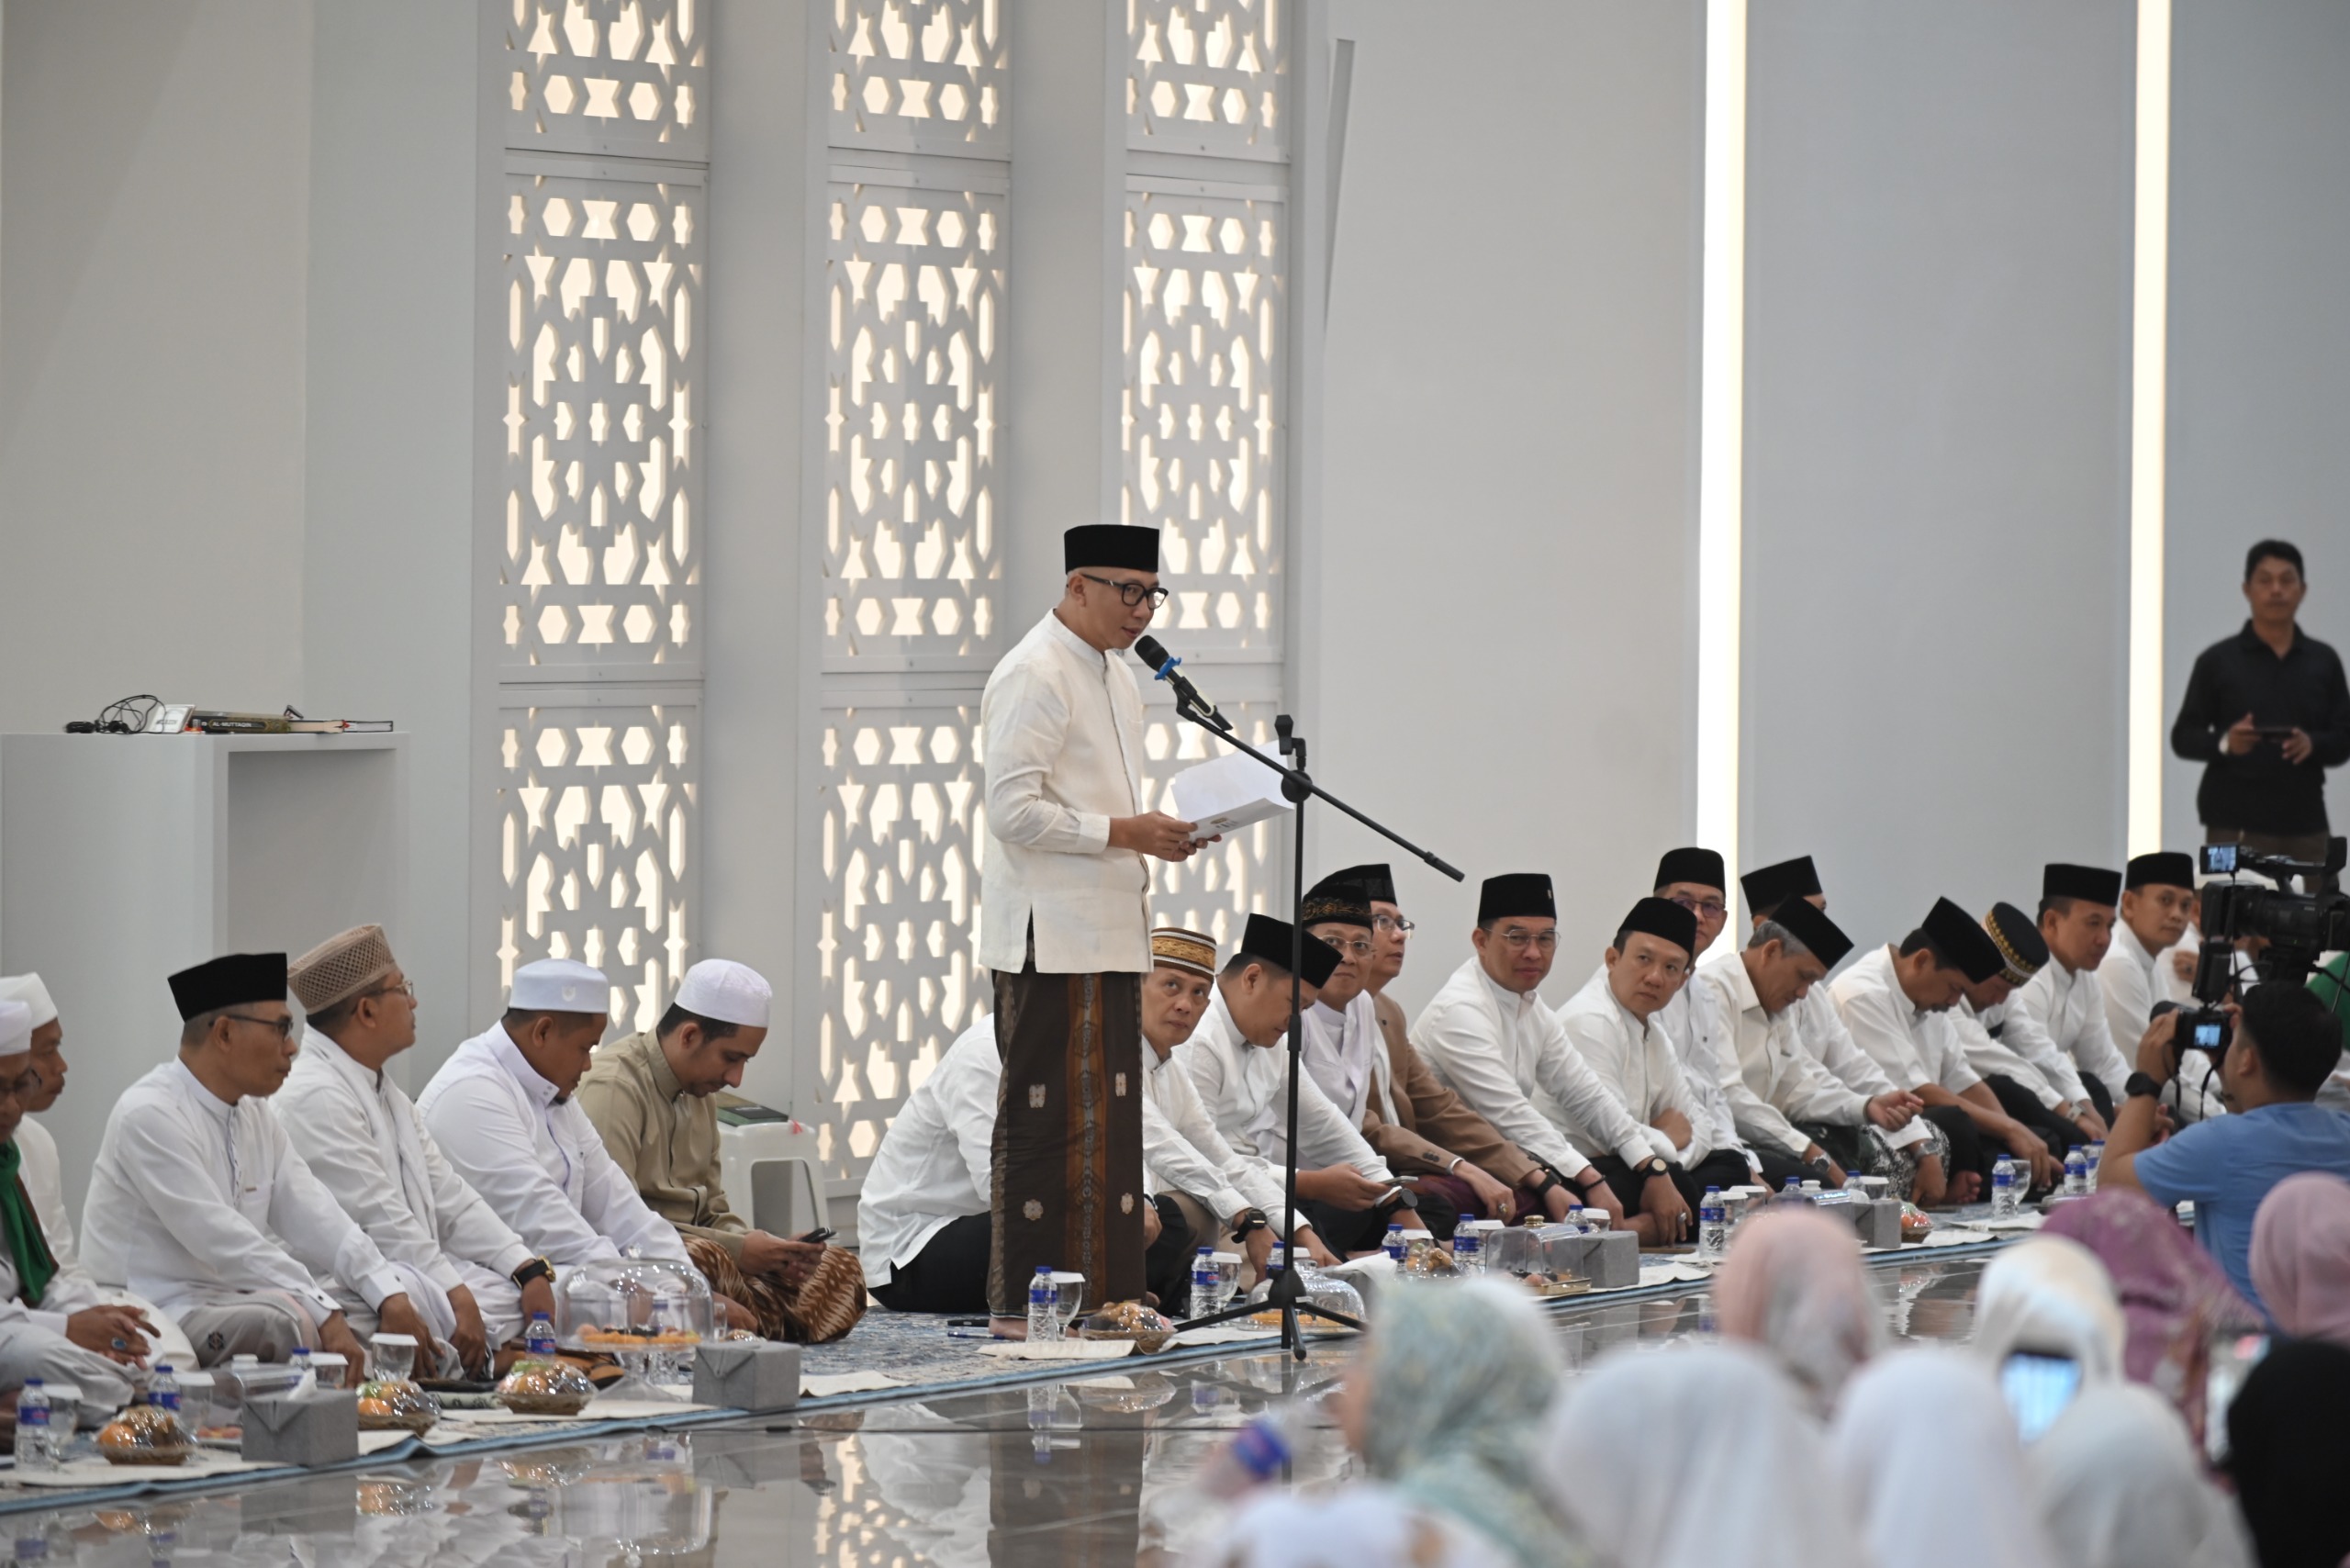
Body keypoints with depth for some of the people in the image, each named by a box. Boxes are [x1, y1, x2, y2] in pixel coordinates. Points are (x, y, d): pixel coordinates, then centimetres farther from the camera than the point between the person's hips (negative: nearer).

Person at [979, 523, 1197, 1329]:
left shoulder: (1114, 677, 19)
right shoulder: (1033, 677, -12)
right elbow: (1014, 810, -19)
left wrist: (1160, 829, 8)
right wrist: (1123, 832, -18)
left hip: (1109, 930, 10)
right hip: (1050, 937, -10)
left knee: (1109, 1114, 9)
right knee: (1048, 1115, -9)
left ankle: (1103, 1291, 12)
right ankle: (1028, 1299, -8)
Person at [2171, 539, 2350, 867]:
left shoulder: (2323, 661, 10)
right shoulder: (2217, 661, 4)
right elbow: (2183, 738, 4)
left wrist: (2313, 744, -12)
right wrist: (2225, 742, -16)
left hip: (2304, 827, 2)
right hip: (2235, 827, -2)